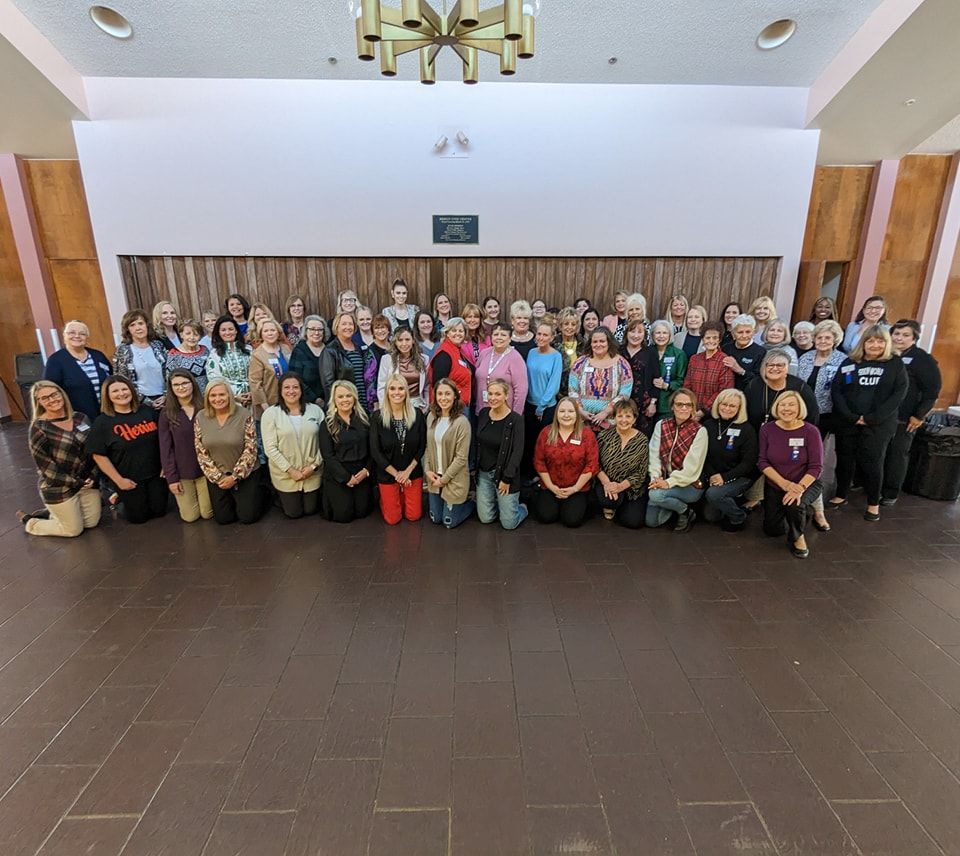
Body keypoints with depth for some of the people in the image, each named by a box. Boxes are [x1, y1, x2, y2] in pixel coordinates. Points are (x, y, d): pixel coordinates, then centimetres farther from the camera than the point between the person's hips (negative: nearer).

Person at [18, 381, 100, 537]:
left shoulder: (81, 418, -1)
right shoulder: (39, 427, -15)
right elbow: (45, 466, -16)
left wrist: (93, 476, -8)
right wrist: (76, 482, -16)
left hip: (87, 481, 5)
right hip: (58, 488, -5)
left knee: (92, 522, 13)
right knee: (73, 530, 8)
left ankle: (58, 512, 39)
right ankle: (28, 522, 32)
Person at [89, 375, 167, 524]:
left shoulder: (148, 411, -3)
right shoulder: (102, 422, -11)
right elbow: (99, 455, -9)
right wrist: (119, 480, -11)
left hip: (156, 473, 3)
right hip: (129, 479, -2)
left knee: (160, 510, 13)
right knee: (138, 517, 9)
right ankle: (118, 500, 39)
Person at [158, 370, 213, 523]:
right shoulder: (166, 414, -4)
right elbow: (165, 448, -3)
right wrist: (171, 477, -6)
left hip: (205, 468, 0)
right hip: (181, 472, 0)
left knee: (207, 514, 4)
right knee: (190, 517, 5)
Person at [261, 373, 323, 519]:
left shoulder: (315, 410, -2)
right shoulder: (270, 413, -8)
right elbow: (270, 448, -11)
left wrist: (314, 465, -11)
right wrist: (290, 470, -15)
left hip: (312, 472, 2)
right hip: (285, 474, -2)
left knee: (310, 510, 14)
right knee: (293, 513, 11)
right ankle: (280, 496, 41)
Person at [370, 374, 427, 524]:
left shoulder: (417, 414, -9)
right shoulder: (378, 418, -13)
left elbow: (422, 446, -3)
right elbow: (375, 452, -9)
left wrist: (408, 471, -10)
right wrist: (397, 474, -10)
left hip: (413, 472, 1)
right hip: (388, 474, -1)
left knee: (414, 516, 8)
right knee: (392, 519, 7)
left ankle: (403, 496, 38)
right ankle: (384, 497, 37)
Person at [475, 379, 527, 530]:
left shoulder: (516, 419, -16)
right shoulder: (483, 413, 0)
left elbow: (517, 452, -16)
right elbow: (477, 444, 10)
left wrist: (507, 479, -16)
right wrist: (475, 469, 8)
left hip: (504, 473, -5)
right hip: (483, 472, 5)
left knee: (509, 523, 2)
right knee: (486, 518, 10)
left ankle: (522, 507, 33)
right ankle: (502, 503, 39)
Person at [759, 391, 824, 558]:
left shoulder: (810, 431, -16)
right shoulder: (767, 429, -10)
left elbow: (816, 467, -17)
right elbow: (763, 462, -10)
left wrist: (800, 487, -33)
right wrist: (784, 483, -23)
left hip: (805, 483, -3)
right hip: (774, 485, 3)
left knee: (794, 504, -36)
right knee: (772, 530, 6)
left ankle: (797, 537, -2)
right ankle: (802, 512, 40)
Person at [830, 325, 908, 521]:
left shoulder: (896, 364, 2)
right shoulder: (849, 363, 5)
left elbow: (899, 393, -6)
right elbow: (837, 390, -1)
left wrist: (872, 418, -14)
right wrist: (851, 417, -12)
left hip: (879, 425, -1)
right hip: (848, 422, 2)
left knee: (872, 463, 1)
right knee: (844, 459, 8)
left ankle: (874, 503, 17)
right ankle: (840, 495, 26)